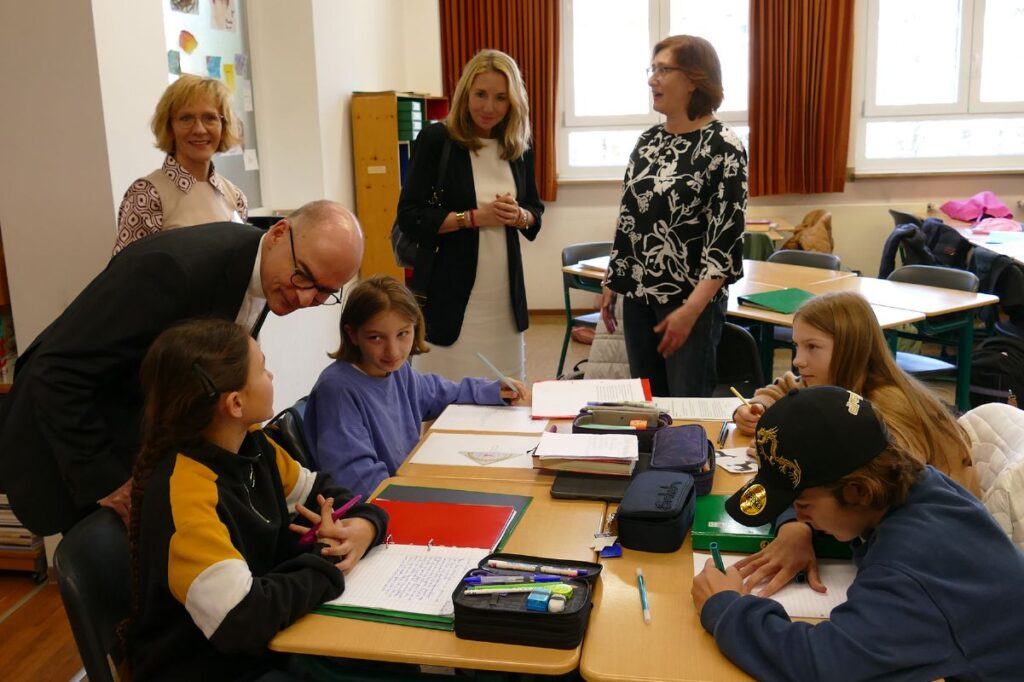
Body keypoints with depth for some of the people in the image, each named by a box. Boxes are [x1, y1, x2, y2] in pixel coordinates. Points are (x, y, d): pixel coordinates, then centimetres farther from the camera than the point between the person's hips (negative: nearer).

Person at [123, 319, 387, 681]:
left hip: (268, 644, 7)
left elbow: (322, 491, 11)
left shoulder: (251, 444, -3)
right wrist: (328, 562, -19)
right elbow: (241, 619, -35)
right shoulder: (183, 492, -27)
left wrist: (363, 524, -12)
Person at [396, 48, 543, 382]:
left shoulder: (520, 147, 7)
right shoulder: (436, 139, -7)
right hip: (450, 293, -4)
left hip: (505, 294, 5)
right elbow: (410, 216, -10)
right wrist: (475, 217, -18)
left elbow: (536, 210, 17)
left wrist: (519, 216, -7)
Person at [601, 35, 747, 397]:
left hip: (692, 300, -6)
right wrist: (612, 283, 13)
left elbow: (727, 237, -15)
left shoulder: (722, 145, -11)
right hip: (639, 294, 6)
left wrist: (691, 308, -20)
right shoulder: (648, 140, 8)